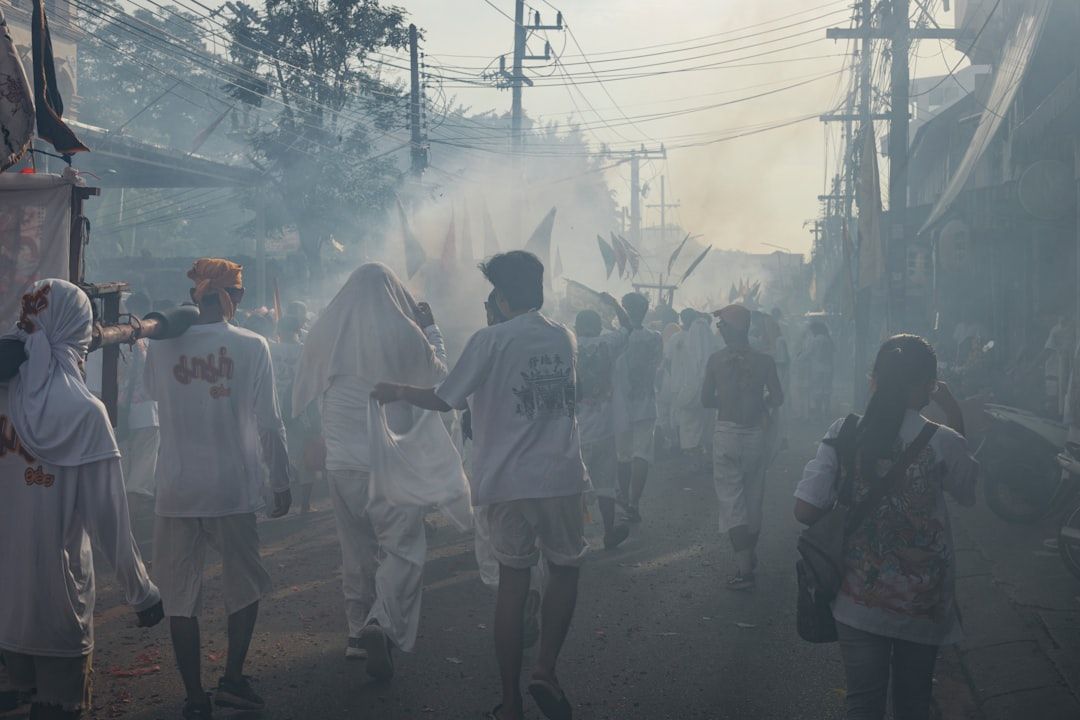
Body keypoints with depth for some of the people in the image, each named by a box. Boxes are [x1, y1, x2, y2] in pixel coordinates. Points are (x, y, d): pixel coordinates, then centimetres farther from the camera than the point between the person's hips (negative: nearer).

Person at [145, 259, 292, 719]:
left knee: (180, 595, 8)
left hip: (177, 491, 1)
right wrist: (280, 482, 5)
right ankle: (232, 680, 14)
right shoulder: (252, 347, -6)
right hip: (233, 489, -1)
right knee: (246, 585, 18)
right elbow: (268, 423, -5)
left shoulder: (162, 346, -1)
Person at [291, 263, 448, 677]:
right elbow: (438, 376, 7)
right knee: (404, 549, -1)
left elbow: (307, 390, 18)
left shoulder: (324, 334, 1)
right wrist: (431, 329, 19)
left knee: (356, 549, 17)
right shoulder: (402, 333, -11)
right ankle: (382, 624, -21)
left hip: (340, 460, 5)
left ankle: (357, 632, 25)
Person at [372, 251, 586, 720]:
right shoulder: (565, 339, 6)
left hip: (507, 480, -2)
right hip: (560, 476, 2)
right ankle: (545, 669, 2)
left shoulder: (490, 341, -8)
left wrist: (397, 392, 13)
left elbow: (445, 399, -5)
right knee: (565, 569, 18)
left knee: (512, 583, 6)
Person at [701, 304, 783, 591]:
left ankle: (744, 569, -10)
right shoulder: (764, 360, -2)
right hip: (756, 435, 3)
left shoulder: (716, 360, -6)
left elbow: (706, 399, -2)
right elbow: (777, 398, -2)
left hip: (727, 435, -3)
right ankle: (750, 555, 32)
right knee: (753, 498, 17)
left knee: (731, 501, -1)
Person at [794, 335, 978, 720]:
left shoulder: (844, 434, -11)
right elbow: (968, 493, 7)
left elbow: (805, 510, -13)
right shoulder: (944, 442, -14)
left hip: (859, 598, 1)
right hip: (923, 602, 0)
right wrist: (956, 421, 9)